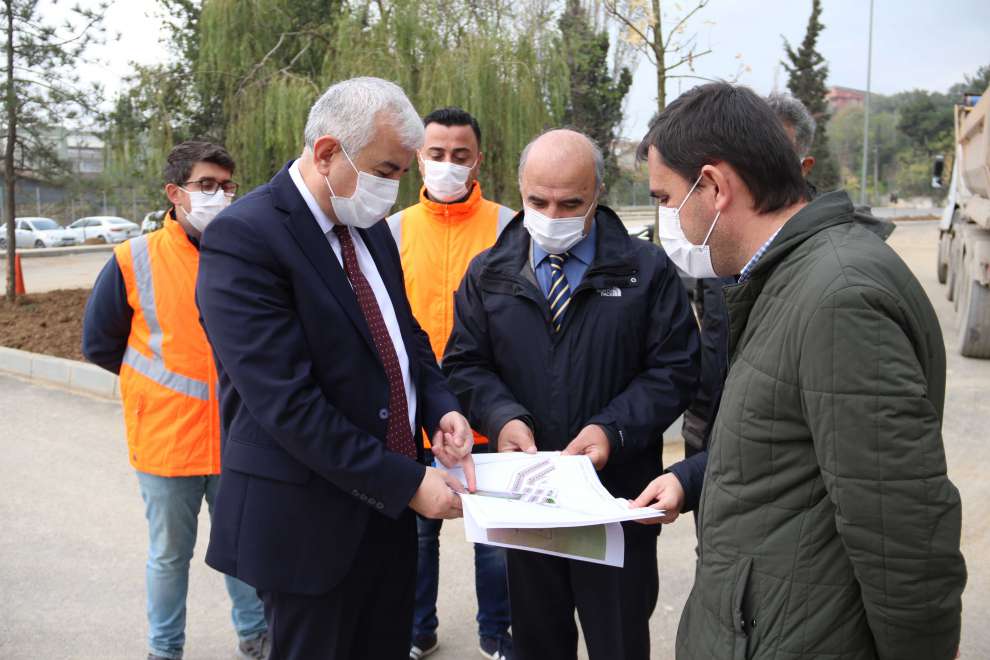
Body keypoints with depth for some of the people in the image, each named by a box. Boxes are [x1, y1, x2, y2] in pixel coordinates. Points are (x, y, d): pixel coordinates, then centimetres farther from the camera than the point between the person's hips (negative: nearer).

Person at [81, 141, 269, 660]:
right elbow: (99, 343, 3)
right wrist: (160, 379, 5)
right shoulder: (135, 260, -7)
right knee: (170, 554, 14)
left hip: (237, 437, 1)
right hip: (166, 439, -1)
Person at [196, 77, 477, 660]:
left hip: (388, 508, 7)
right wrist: (408, 483, -20)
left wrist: (441, 408, -3)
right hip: (311, 519, -7)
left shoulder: (370, 228, 7)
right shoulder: (243, 239, -19)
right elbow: (288, 404, -24)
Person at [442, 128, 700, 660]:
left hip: (617, 497, -2)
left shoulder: (646, 270, -4)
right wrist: (502, 417, -14)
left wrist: (613, 429, -18)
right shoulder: (488, 273, 4)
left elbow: (675, 369, -5)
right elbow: (465, 363, 5)